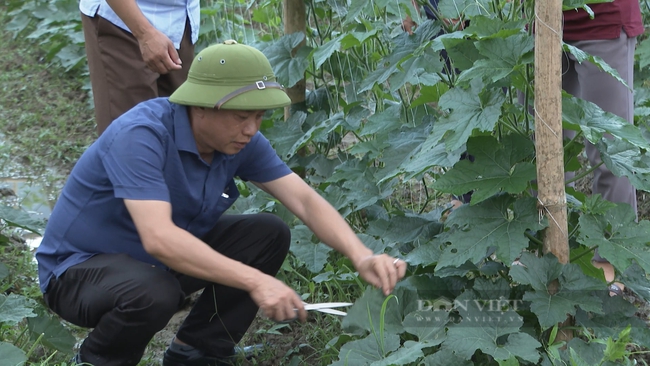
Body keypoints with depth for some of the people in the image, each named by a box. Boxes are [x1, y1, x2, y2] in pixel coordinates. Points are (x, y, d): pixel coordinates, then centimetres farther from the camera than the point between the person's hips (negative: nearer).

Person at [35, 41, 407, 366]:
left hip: (172, 257, 7)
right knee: (153, 292, -39)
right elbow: (158, 238, -41)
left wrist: (360, 255, -28)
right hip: (80, 267, -7)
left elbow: (304, 199, -11)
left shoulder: (241, 140, -9)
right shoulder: (141, 135, -31)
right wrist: (254, 281, -45)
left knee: (269, 234, -7)